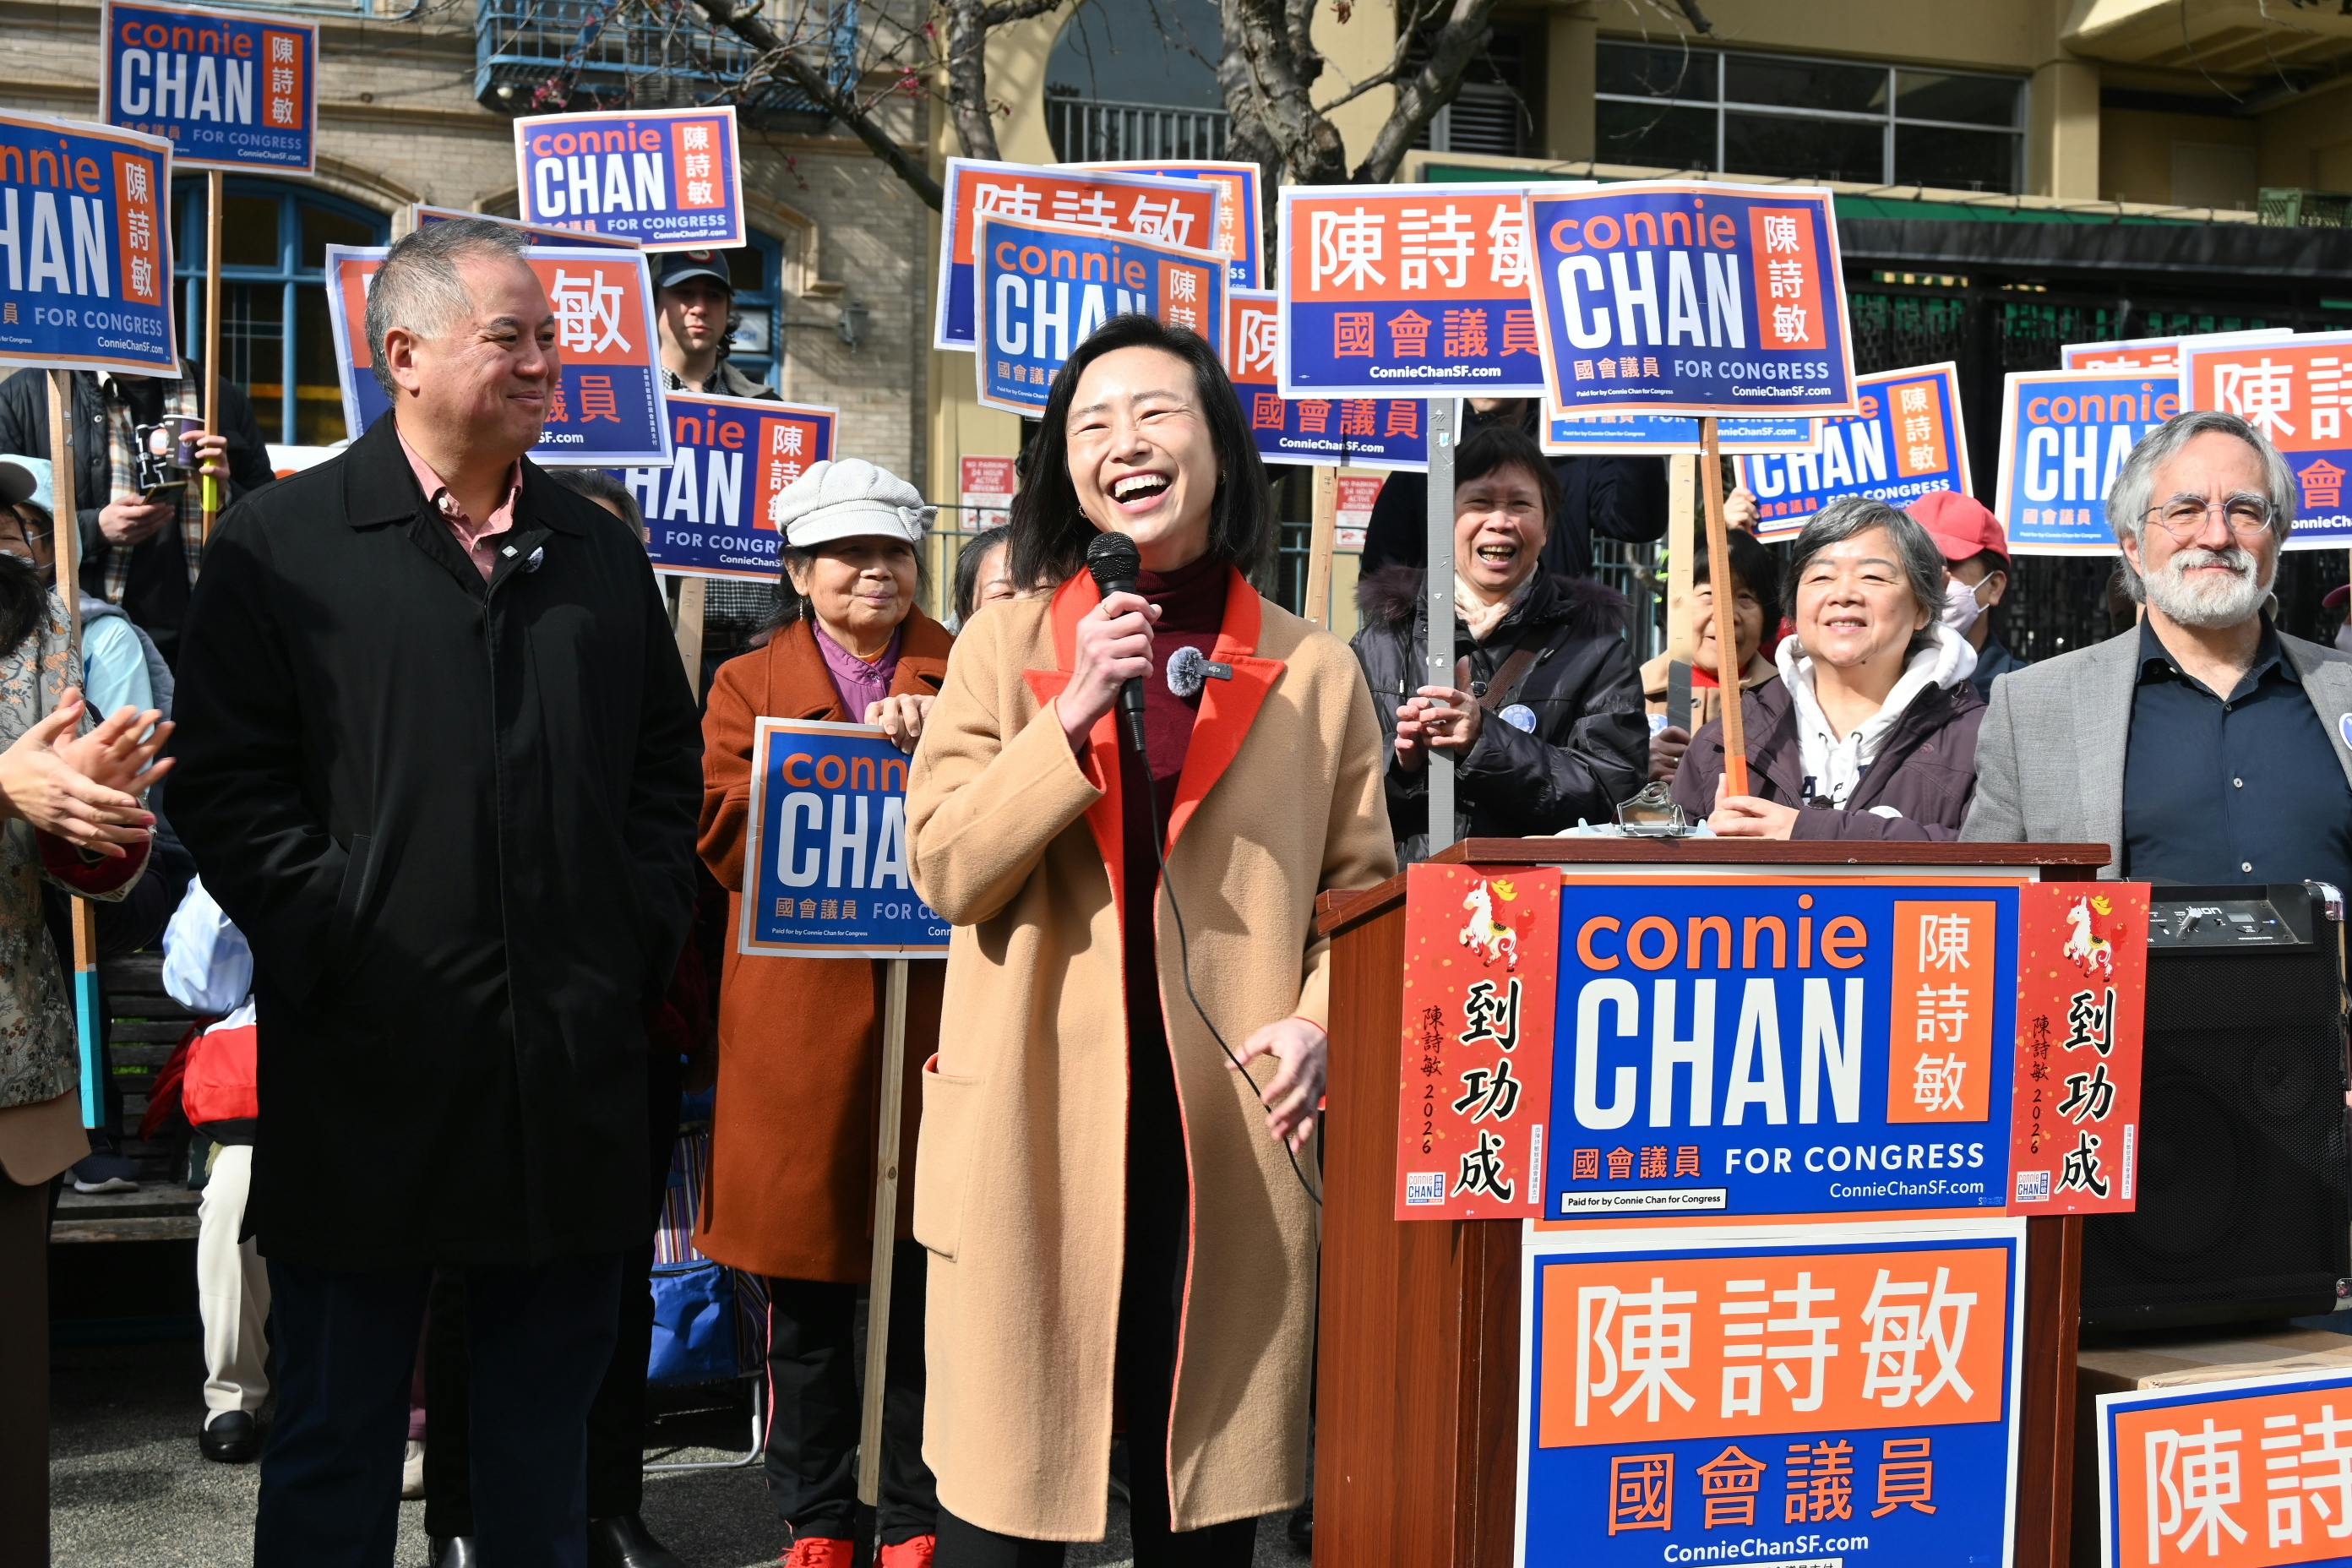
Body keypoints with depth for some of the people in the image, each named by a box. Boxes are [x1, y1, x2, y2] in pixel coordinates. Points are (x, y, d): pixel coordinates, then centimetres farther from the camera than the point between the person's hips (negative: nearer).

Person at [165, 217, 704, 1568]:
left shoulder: (602, 553, 13)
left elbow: (667, 761, 15)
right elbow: (229, 782, -5)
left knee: (550, 1419, 16)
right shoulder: (283, 542, -1)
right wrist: (329, 944, -12)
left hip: (575, 1066, 4)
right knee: (338, 1433, 10)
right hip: (370, 1063, -3)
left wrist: (644, 935, 5)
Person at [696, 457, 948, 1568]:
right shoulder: (749, 684, 11)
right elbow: (729, 831, -4)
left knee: (928, 1279, 4)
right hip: (799, 1019, 0)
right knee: (803, 1290, 7)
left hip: (937, 1008, 0)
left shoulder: (964, 679, 13)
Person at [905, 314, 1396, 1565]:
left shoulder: (1313, 671, 5)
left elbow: (1362, 889, 9)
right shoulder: (1004, 644, 4)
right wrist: (1074, 718, -15)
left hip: (1228, 1134, 1)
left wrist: (1321, 1020, -9)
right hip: (1032, 1129, 0)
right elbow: (945, 870, -4)